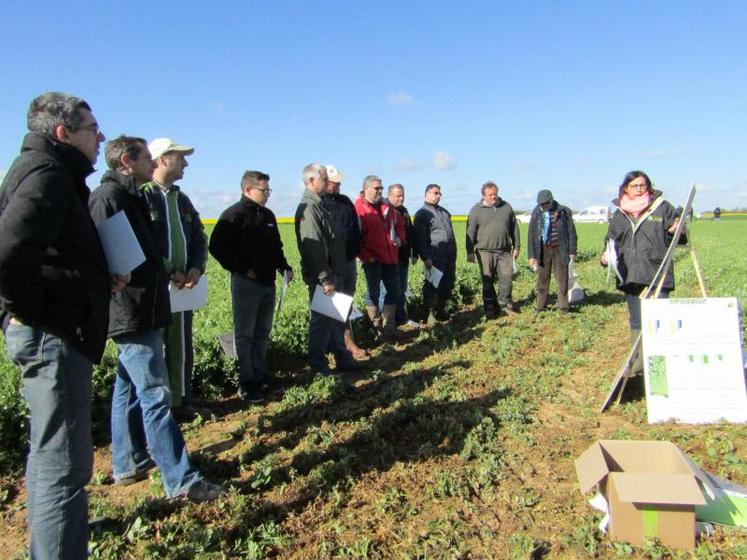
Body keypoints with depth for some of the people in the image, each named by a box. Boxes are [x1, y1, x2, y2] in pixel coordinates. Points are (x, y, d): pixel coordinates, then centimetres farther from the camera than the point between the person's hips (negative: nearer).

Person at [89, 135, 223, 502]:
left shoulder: (130, 197, 17)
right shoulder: (109, 196, -14)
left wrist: (165, 275, 12)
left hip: (140, 313, 11)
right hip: (131, 314, -11)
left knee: (129, 390, 17)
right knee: (155, 396, -7)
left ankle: (128, 465, 31)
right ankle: (182, 482, -1)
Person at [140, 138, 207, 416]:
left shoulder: (182, 199, 16)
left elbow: (199, 238, 16)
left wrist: (197, 267, -2)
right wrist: (168, 272, -17)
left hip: (183, 287, 8)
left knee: (182, 348, 14)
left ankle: (180, 401, 27)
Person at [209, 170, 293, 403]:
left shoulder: (268, 215, 13)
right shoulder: (233, 215, -9)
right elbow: (217, 247, -13)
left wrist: (285, 267, 9)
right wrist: (242, 269, -15)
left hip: (268, 282, 7)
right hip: (246, 283, -7)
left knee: (262, 333, 14)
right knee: (245, 334, 2)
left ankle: (261, 374, 24)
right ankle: (247, 382, 10)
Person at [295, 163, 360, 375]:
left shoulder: (316, 205, 15)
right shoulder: (309, 208, -17)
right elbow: (314, 248, -23)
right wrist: (325, 280, -22)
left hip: (329, 274, 10)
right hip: (321, 278, -10)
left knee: (336, 319, 17)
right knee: (322, 321, 0)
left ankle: (343, 359, 28)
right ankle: (318, 367, 11)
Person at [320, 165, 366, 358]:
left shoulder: (345, 201, 13)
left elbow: (356, 228, 19)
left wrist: (356, 250, 14)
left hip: (349, 260, 7)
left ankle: (339, 340, 23)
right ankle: (349, 342, 4)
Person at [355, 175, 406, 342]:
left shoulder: (386, 207, 13)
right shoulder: (358, 209, -9)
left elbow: (400, 224, 25)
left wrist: (399, 237, 5)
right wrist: (365, 256, -18)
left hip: (391, 258, 7)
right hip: (373, 260, -7)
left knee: (394, 291, 12)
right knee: (373, 293, 3)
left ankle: (388, 326, 25)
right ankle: (378, 329, 13)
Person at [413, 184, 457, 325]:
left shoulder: (444, 212, 21)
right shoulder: (422, 213, -2)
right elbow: (420, 238, -10)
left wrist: (454, 254, 20)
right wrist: (426, 258, -18)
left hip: (450, 256, 7)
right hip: (435, 257, -7)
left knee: (448, 283, 11)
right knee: (432, 286, -4)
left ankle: (441, 310, 24)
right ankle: (431, 313, 5)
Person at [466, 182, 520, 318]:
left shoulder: (506, 207, 10)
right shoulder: (476, 210, 1)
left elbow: (514, 228, 15)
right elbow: (470, 232, 0)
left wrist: (516, 246, 13)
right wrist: (470, 252, -4)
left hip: (504, 251, 2)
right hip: (485, 252, -2)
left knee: (507, 277, -4)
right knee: (488, 282, 2)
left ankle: (504, 303, 14)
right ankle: (491, 309, 11)